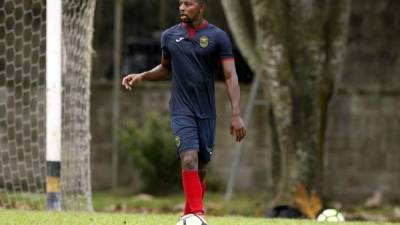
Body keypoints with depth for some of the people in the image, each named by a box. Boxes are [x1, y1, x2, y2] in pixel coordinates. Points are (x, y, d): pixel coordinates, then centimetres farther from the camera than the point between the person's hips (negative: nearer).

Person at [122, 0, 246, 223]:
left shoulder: (218, 37, -4)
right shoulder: (170, 36, 5)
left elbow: (231, 76, -7)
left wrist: (237, 114, -15)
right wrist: (142, 76, 4)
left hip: (207, 112, 0)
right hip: (182, 111, 0)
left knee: (202, 167, 7)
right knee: (189, 160, -19)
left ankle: (189, 215, 25)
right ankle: (198, 215, -23)